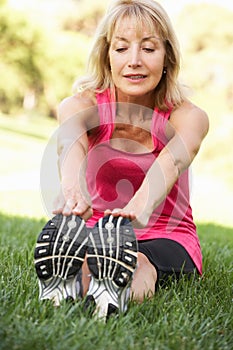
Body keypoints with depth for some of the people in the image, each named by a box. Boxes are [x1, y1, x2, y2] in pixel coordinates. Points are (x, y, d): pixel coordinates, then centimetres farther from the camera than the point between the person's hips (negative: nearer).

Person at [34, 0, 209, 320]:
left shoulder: (189, 116, -12)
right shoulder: (80, 105, -10)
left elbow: (173, 160, -37)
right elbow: (70, 143, -35)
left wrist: (143, 203, -61)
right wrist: (72, 187, -60)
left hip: (165, 236, 0)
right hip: (96, 228, 1)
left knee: (140, 269, -38)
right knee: (66, 234, -36)